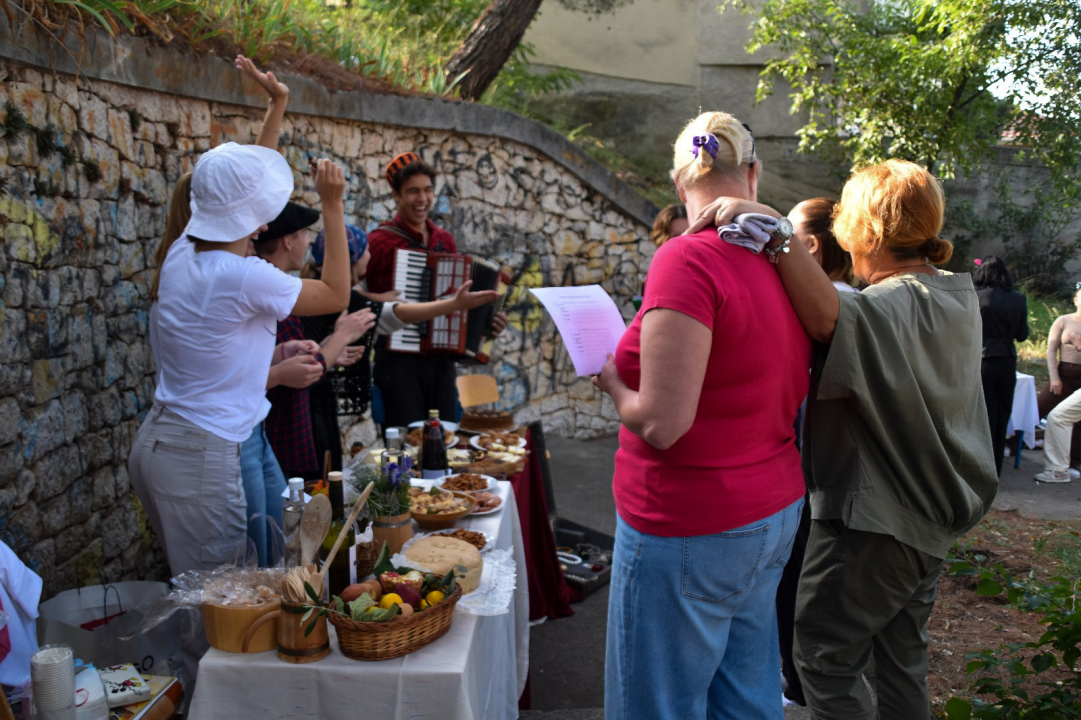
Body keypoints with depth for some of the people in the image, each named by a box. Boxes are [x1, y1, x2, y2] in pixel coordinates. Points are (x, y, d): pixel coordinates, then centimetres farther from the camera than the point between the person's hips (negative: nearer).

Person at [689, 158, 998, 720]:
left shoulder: (891, 308, -23)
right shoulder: (959, 297, 6)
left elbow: (826, 316, -44)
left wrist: (771, 225, -44)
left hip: (872, 520, -9)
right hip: (930, 517, 9)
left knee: (825, 656, 5)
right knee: (902, 660, 21)